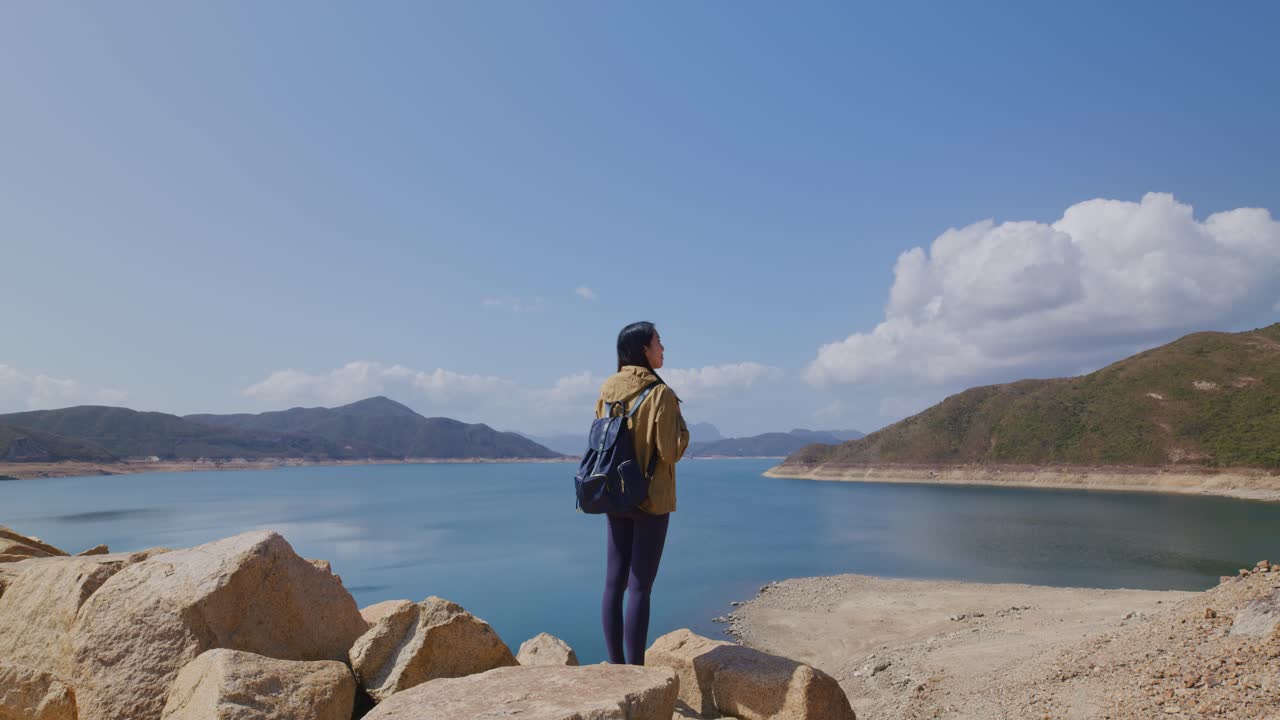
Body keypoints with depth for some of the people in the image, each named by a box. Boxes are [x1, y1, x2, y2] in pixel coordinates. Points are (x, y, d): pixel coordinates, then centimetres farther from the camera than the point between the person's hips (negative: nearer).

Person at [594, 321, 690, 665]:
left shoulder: (607, 389, 4)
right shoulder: (660, 393, -14)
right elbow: (671, 451, -15)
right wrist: (681, 425, 0)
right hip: (651, 499, -6)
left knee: (614, 582, 10)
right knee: (640, 587, -1)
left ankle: (616, 666, 18)